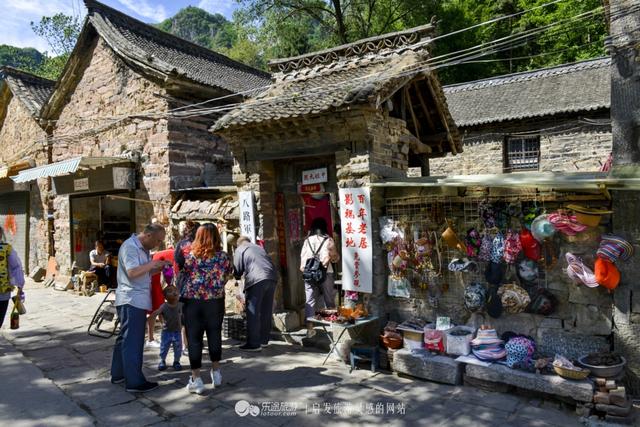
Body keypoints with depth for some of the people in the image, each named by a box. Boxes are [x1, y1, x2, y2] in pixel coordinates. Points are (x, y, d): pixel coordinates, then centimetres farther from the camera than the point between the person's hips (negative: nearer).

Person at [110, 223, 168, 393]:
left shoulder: (143, 249, 15)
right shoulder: (130, 246, -15)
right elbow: (132, 272, -25)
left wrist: (157, 268, 3)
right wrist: (152, 264, -16)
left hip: (137, 301, 10)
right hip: (131, 301, -10)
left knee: (125, 338, 18)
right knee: (132, 341, -5)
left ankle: (118, 374, 29)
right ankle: (135, 382, 1)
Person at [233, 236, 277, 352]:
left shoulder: (240, 250, 14)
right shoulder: (259, 248, 31)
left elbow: (238, 270, 6)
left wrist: (237, 277, 28)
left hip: (257, 280, -6)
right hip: (272, 278, 6)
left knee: (253, 313, -1)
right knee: (266, 311, 14)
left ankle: (254, 343, 0)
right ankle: (264, 340, 23)